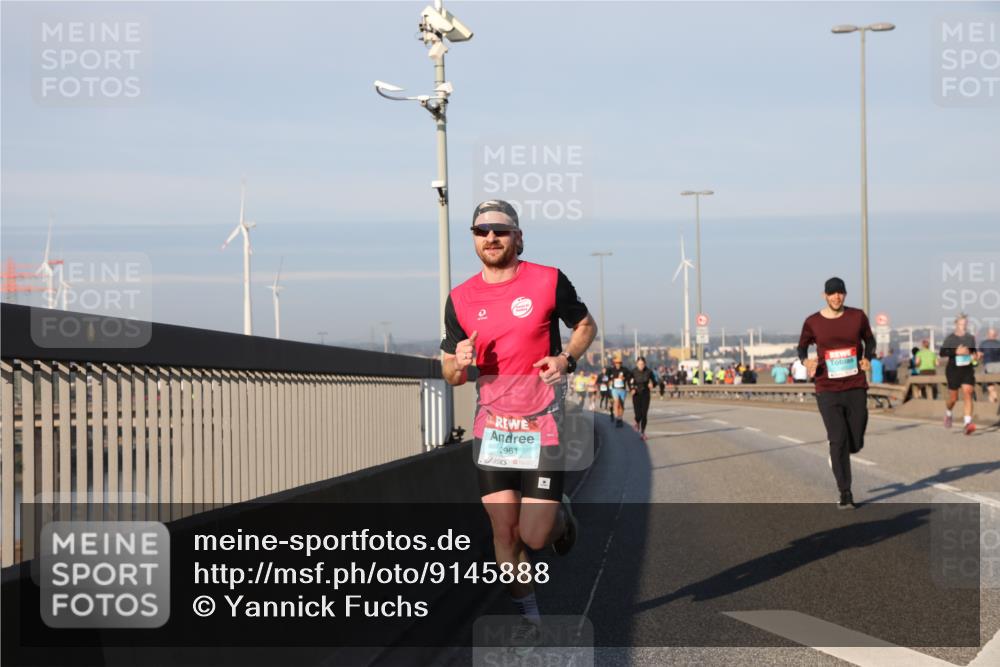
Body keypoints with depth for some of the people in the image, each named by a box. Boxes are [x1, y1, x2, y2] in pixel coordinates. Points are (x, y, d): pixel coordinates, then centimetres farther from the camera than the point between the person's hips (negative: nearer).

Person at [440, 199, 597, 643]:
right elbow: (450, 375, 11)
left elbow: (586, 326, 11)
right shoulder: (461, 299, 4)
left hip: (542, 424, -3)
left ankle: (559, 512, 29)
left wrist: (567, 359, -9)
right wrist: (459, 363, -13)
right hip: (491, 427, 3)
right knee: (503, 531, -1)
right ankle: (527, 615, 18)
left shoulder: (548, 281, -4)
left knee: (534, 537, -6)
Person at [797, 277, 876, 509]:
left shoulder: (857, 316, 1)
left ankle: (837, 455, 40)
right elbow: (802, 346, 13)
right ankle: (845, 494, 0)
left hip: (856, 389, 2)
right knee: (838, 441, -9)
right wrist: (806, 361, -9)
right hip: (828, 391, -2)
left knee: (855, 443, 3)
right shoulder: (812, 322, -2)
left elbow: (869, 340, 17)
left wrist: (867, 359, -3)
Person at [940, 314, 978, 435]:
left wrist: (975, 354, 0)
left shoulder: (971, 338, 7)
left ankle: (967, 422, -24)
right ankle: (948, 413, 40)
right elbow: (942, 353, -12)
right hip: (953, 370, -2)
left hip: (967, 370, 2)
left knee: (967, 393, -16)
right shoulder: (950, 338, -5)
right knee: (953, 398, 6)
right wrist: (956, 352, -24)